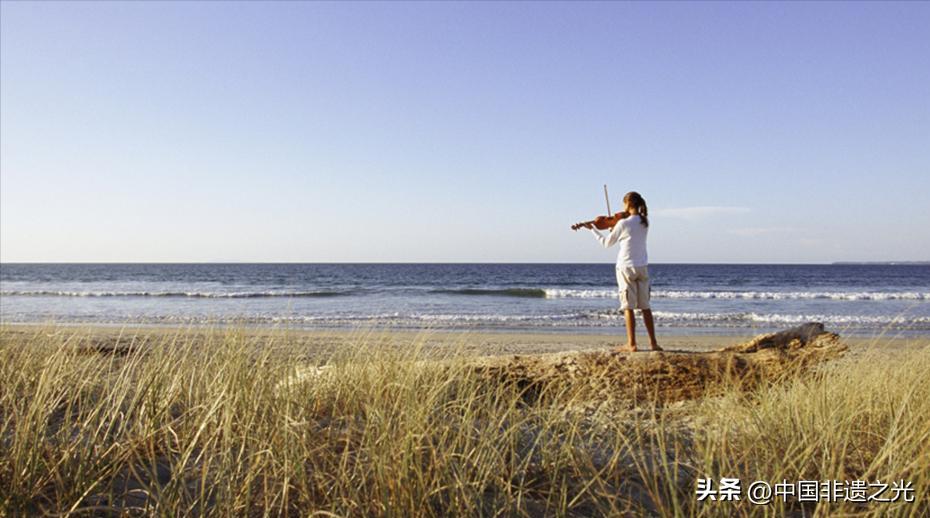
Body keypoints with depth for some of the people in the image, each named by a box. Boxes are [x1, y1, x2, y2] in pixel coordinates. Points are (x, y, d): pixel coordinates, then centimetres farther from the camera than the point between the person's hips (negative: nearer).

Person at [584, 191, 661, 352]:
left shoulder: (623, 223, -12)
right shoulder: (644, 222, 5)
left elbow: (607, 243, -1)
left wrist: (593, 229, 10)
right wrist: (616, 229, 13)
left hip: (626, 267, -5)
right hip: (642, 267, 5)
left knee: (628, 307, -1)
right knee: (645, 306, 11)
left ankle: (631, 344, -1)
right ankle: (653, 343, 12)